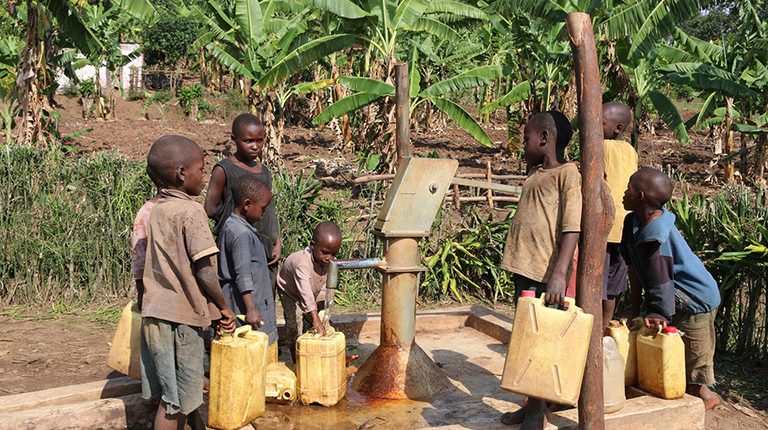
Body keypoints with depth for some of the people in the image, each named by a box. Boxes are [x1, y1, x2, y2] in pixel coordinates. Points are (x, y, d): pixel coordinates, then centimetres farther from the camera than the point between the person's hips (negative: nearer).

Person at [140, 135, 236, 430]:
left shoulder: (157, 209, 10)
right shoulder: (191, 211, -15)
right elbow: (204, 273, -19)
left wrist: (211, 311, 13)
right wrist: (223, 308, -3)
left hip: (155, 314, 8)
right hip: (180, 318, -8)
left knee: (172, 394, 17)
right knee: (174, 403, 1)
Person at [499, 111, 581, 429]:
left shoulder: (568, 173, -10)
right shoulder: (535, 174, 17)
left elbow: (571, 227, -19)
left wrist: (559, 274, -28)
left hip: (544, 273, -9)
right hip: (523, 268, 9)